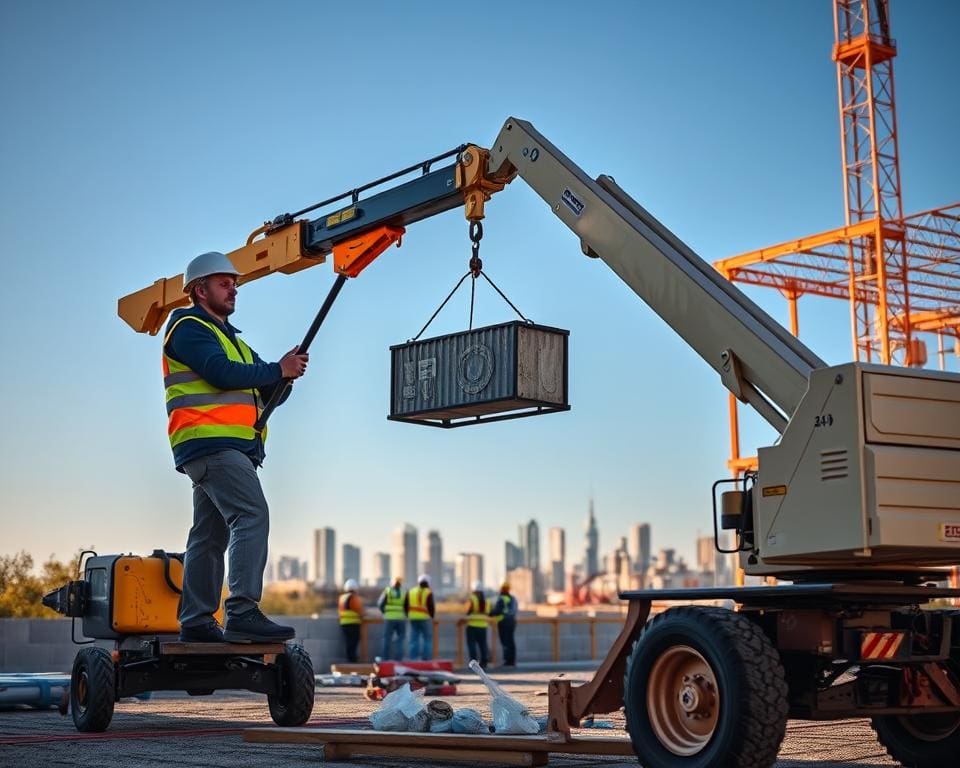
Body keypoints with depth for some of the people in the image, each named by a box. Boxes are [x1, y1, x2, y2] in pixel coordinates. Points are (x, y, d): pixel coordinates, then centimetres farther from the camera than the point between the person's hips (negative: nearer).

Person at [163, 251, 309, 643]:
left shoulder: (230, 337, 29)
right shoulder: (189, 328, 0)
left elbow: (264, 391, 21)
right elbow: (222, 373, -17)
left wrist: (283, 372, -1)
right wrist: (278, 370, -9)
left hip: (235, 448, 10)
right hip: (210, 443, -10)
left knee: (210, 535, 9)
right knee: (252, 516, -22)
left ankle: (196, 621, 12)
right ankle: (242, 612, -30)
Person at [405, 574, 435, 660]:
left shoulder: (411, 592, 8)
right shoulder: (428, 593, -7)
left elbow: (405, 605, 9)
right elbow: (431, 607, -9)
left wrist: (409, 615, 19)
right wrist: (432, 616, 7)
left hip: (413, 619, 4)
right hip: (425, 618, -4)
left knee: (414, 640, 7)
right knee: (427, 640, 3)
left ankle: (413, 659, 3)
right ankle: (427, 659, -1)